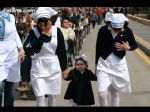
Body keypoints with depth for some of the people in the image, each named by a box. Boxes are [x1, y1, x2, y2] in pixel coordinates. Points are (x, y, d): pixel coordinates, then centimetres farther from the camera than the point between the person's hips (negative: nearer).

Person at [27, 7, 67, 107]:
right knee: (40, 97, -6)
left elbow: (62, 50, 3)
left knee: (53, 96, 12)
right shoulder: (33, 32, -7)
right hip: (39, 68, -2)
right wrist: (43, 34, -23)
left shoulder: (57, 31, -4)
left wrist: (64, 68, 6)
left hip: (54, 67, 2)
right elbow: (35, 49, -22)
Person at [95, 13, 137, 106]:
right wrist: (96, 64, 6)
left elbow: (135, 45, 8)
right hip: (103, 64, -1)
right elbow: (98, 48, 1)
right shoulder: (103, 30, -10)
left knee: (115, 93, 10)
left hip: (119, 64, 1)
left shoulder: (127, 31, -8)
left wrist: (127, 48, -14)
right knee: (102, 94, -11)